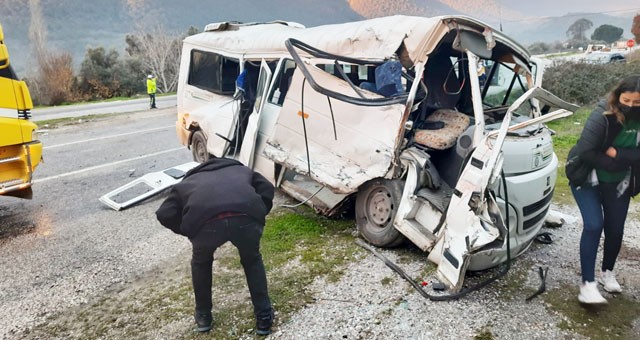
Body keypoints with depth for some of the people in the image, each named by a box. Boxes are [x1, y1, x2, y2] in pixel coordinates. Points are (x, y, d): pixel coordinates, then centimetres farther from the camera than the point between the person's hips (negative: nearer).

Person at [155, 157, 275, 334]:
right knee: (252, 260, 31)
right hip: (246, 217, 1)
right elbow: (267, 189, 23)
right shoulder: (242, 169, 41)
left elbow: (165, 214, 22)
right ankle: (264, 317, 34)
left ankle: (203, 316, 45)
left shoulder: (187, 182, 38)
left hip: (204, 220, 0)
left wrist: (188, 231, 36)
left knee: (201, 262, 33)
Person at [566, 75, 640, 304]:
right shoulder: (602, 117, -21)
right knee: (594, 225, -15)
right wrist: (616, 163, -20)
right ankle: (588, 283, -11)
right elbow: (586, 152, -25)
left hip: (618, 184, 5)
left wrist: (617, 153, -27)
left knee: (615, 230, 10)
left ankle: (607, 272, 34)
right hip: (587, 179, -5)